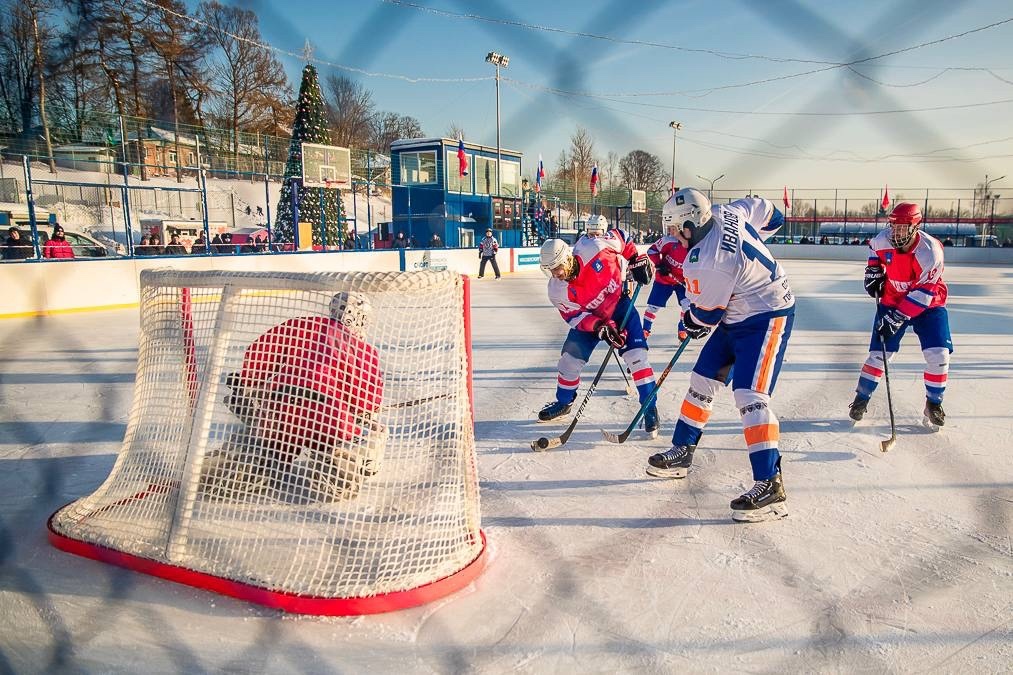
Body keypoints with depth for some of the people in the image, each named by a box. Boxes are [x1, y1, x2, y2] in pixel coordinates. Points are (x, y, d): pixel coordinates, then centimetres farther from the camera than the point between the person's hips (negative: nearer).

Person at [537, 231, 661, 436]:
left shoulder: (593, 248, -32)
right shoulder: (557, 291, -24)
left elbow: (619, 237, -13)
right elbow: (574, 316, -18)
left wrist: (636, 259, -11)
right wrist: (599, 327, -33)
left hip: (619, 303, -2)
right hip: (588, 317, 2)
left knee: (636, 355, -13)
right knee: (570, 358, 1)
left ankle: (650, 409, -3)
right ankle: (563, 402, 28)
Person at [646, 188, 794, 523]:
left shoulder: (706, 264, -31)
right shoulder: (728, 212, -6)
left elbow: (705, 315, -16)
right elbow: (770, 214, 11)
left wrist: (690, 324, 6)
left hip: (766, 320, -11)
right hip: (737, 317, 11)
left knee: (749, 395, -19)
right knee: (703, 379, 13)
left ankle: (770, 485, -18)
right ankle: (681, 452, 25)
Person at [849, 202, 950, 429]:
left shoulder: (930, 251, -27)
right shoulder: (883, 240, -16)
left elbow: (923, 293, -26)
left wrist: (897, 317, -29)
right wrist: (873, 271, 0)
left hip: (928, 303, -2)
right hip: (892, 301, 2)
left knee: (938, 355, -11)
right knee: (879, 353, -3)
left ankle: (934, 404, 10)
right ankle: (861, 398, 13)